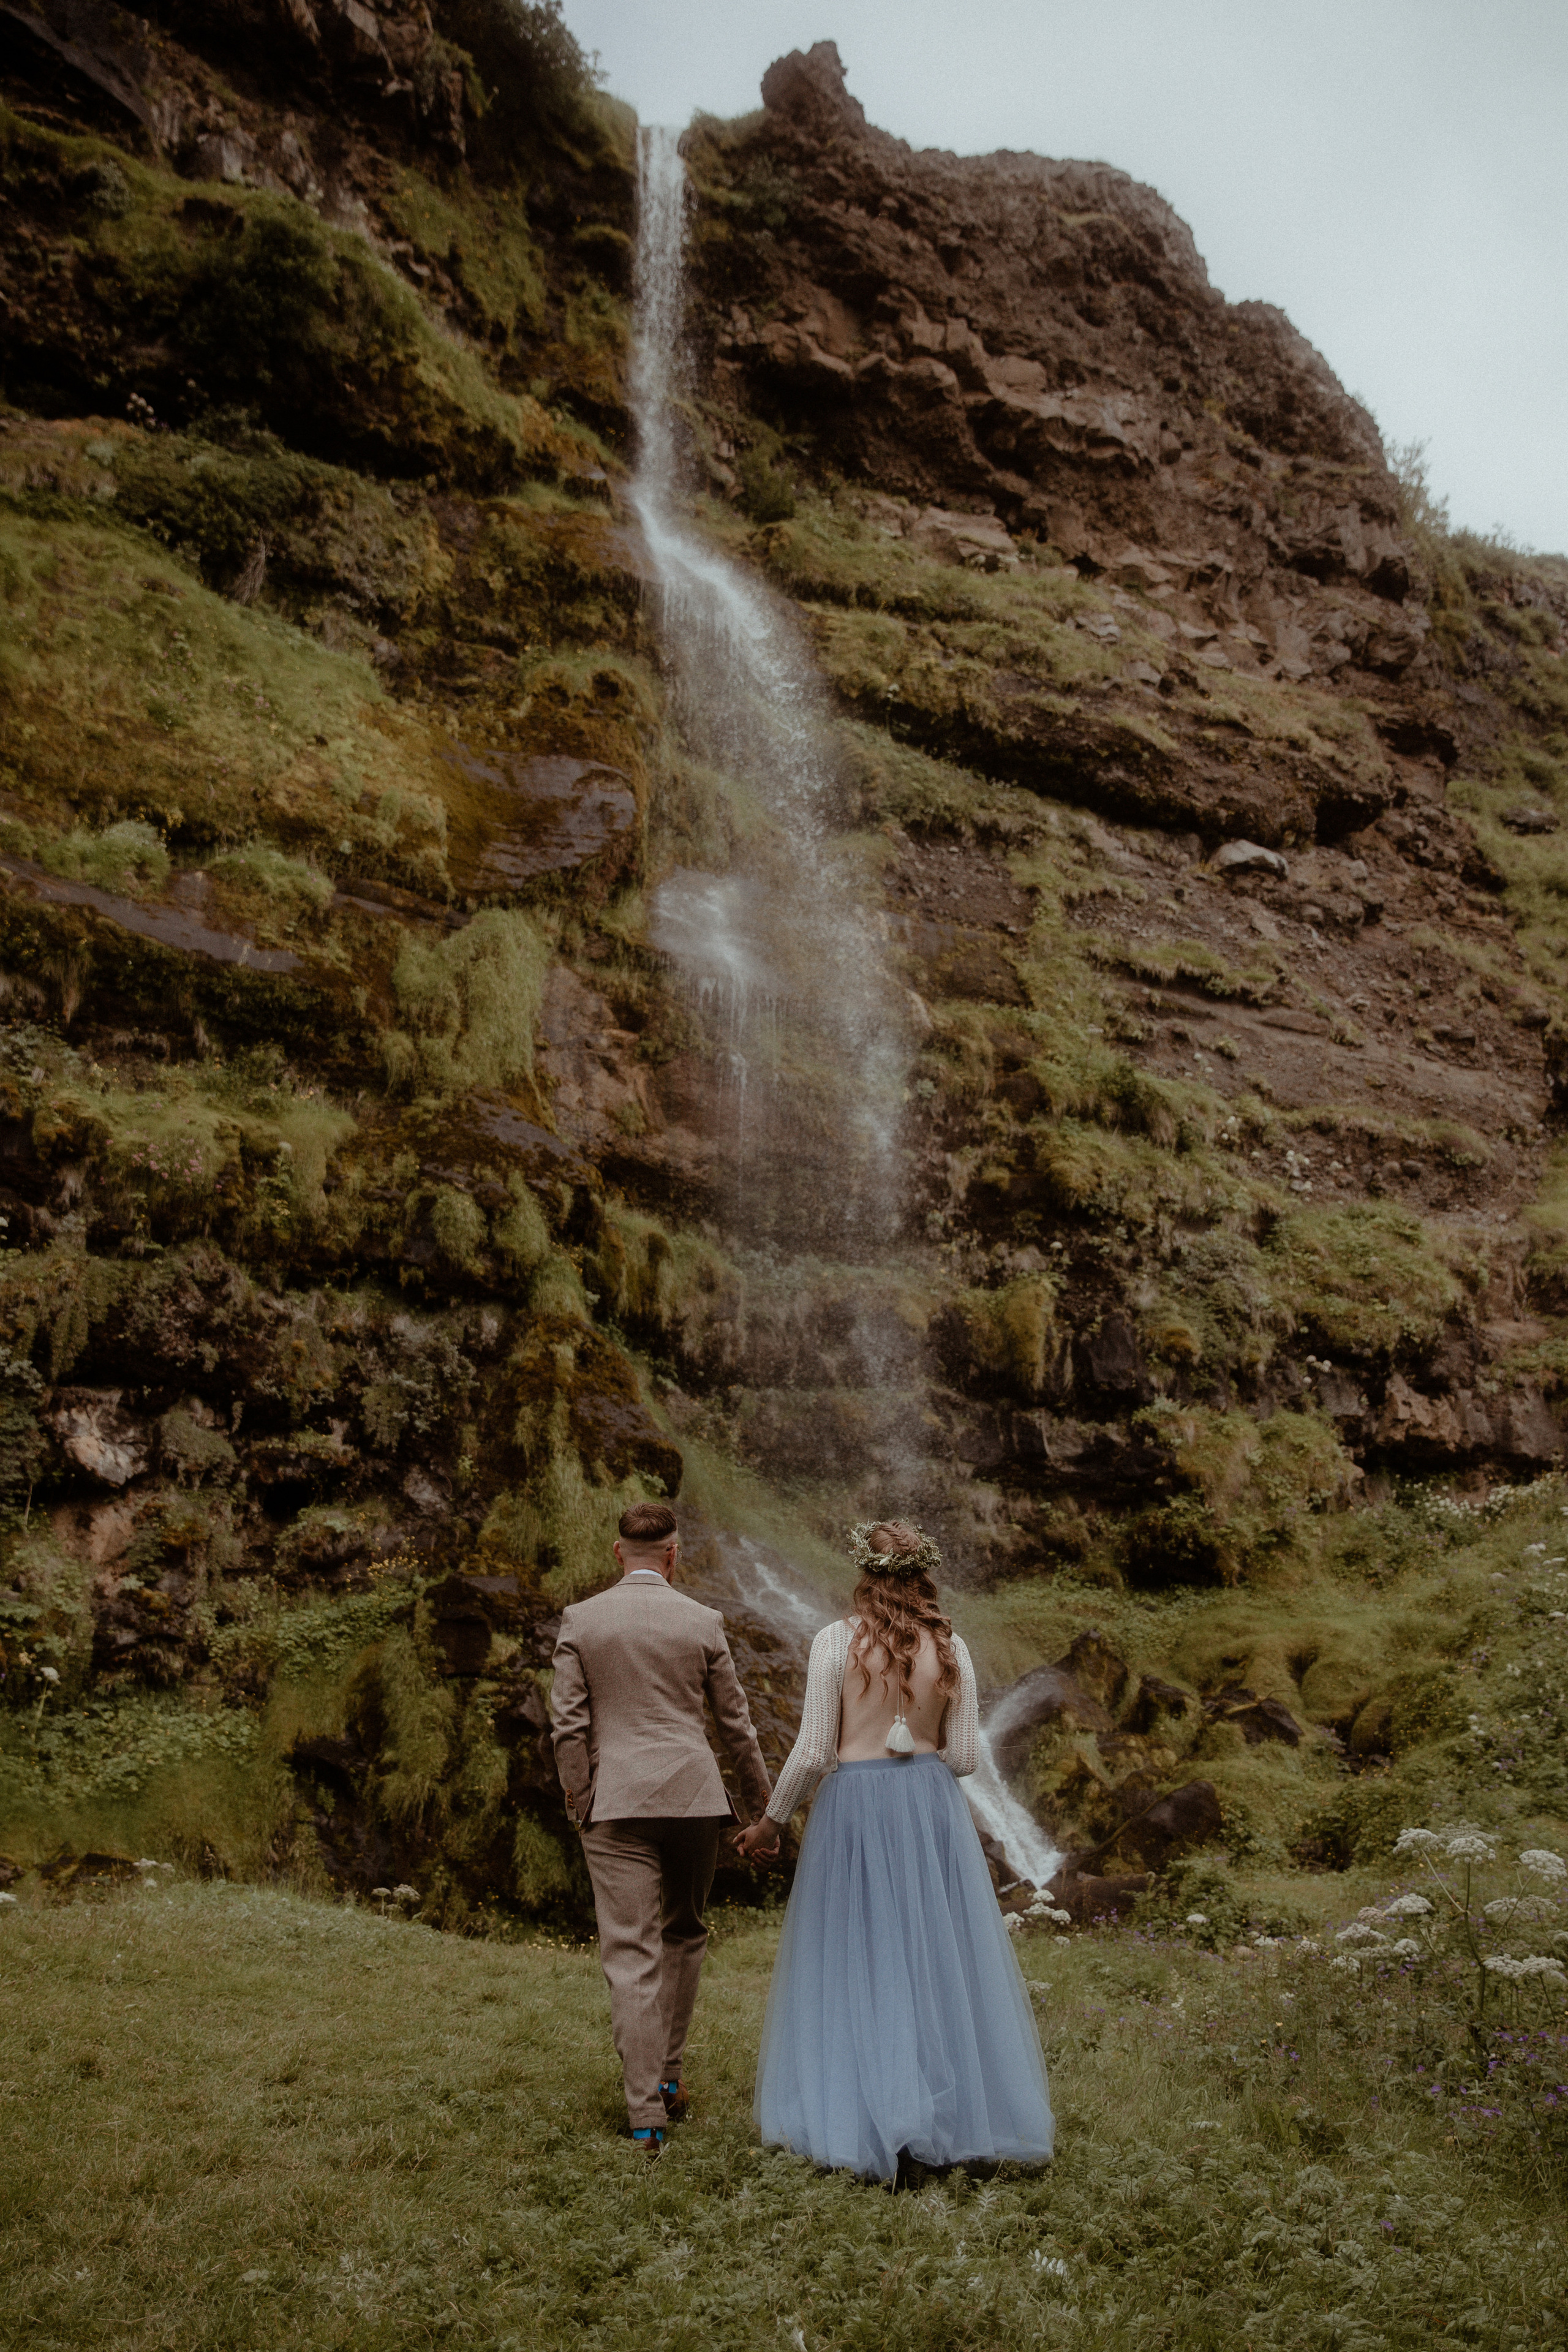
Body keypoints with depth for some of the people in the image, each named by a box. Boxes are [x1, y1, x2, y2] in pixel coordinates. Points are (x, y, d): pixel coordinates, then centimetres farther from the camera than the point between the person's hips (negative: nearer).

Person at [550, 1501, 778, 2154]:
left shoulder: (581, 1620, -1)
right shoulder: (703, 1623, 1)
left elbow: (567, 1722, -3)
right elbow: (735, 1723, 6)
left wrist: (579, 1800, 7)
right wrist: (764, 1807, 15)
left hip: (617, 1804, -1)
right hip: (694, 1797, 1)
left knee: (631, 1957, 1)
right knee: (683, 1936, 20)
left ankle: (646, 2114, 0)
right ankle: (667, 2078, 28)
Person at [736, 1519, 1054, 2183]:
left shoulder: (837, 1640, -10)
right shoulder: (949, 1647, -1)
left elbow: (813, 1752, -10)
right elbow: (964, 1757, 1)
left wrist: (768, 1823, 3)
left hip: (855, 1805, -3)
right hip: (933, 1807, 3)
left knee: (858, 1962, 7)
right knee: (939, 1959, 12)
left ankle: (869, 2125, 10)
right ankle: (957, 2112, 19)